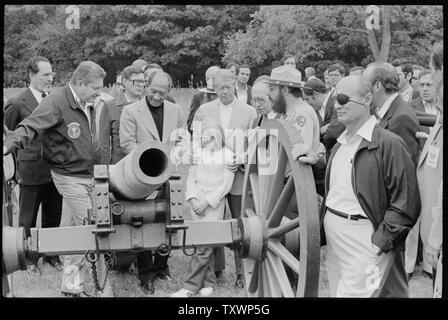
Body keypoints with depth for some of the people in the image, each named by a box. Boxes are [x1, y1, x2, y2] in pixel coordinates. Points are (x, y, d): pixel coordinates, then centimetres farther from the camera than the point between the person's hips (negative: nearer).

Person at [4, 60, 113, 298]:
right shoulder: (57, 102, -15)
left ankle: (72, 286, 21)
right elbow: (30, 127, -24)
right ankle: (102, 288, 7)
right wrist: (8, 146, -39)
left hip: (87, 175, 7)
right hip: (70, 177, -7)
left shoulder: (87, 105, 9)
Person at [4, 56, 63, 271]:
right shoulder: (17, 104, -9)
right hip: (31, 170, -4)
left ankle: (51, 255, 30)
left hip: (55, 170, 5)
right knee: (27, 219, 9)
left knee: (53, 217, 15)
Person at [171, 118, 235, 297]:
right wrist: (192, 199, -6)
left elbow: (226, 185, -5)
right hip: (197, 202, 4)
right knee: (204, 244, 6)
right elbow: (191, 177, 10)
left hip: (215, 204, -4)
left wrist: (207, 202, -11)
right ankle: (208, 283, 17)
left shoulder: (227, 155, -2)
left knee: (204, 246, -8)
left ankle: (191, 286, -5)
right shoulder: (198, 153, 10)